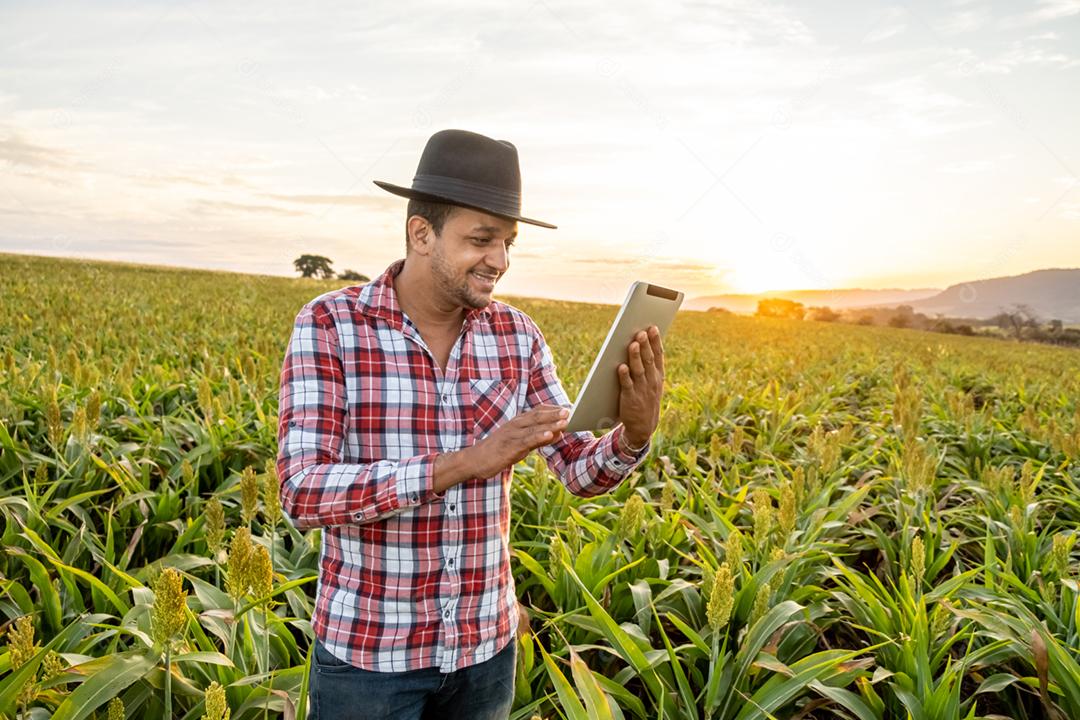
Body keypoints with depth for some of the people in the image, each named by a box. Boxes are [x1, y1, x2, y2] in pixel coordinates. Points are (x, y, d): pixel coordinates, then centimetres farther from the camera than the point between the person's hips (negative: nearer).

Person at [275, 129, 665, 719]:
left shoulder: (517, 335, -4)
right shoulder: (328, 325, -14)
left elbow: (579, 472, -2)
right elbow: (302, 494, -23)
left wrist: (634, 434, -24)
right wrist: (465, 462, -32)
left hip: (487, 643, 4)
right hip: (368, 647, -3)